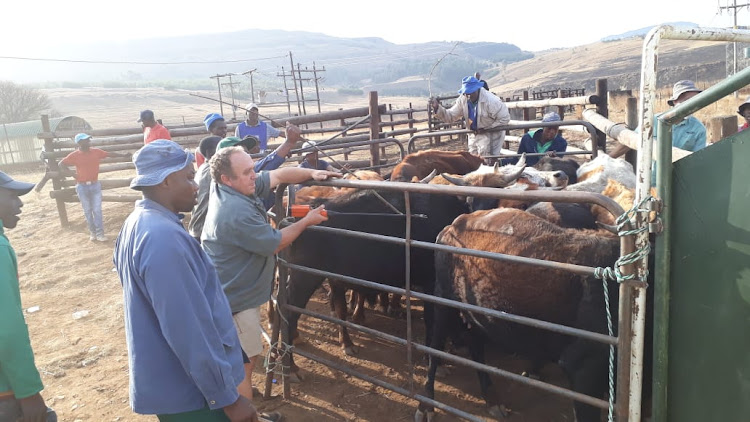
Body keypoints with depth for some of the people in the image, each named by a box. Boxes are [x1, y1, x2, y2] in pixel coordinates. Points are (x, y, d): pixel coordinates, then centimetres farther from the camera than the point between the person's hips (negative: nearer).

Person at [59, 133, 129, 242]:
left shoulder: (96, 151, -2)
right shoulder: (74, 155, -7)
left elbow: (110, 154, 2)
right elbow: (61, 164, 2)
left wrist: (123, 155, -10)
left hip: (95, 185, 1)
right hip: (82, 187, -1)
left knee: (97, 210, 0)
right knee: (87, 211, 8)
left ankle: (99, 233, 2)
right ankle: (92, 232, 19)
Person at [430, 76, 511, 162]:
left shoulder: (491, 100, -26)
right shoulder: (463, 99, -10)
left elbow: (505, 119, -20)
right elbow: (451, 116, -6)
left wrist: (486, 129, -21)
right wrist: (437, 108, -23)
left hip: (492, 133, -6)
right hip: (475, 133, 6)